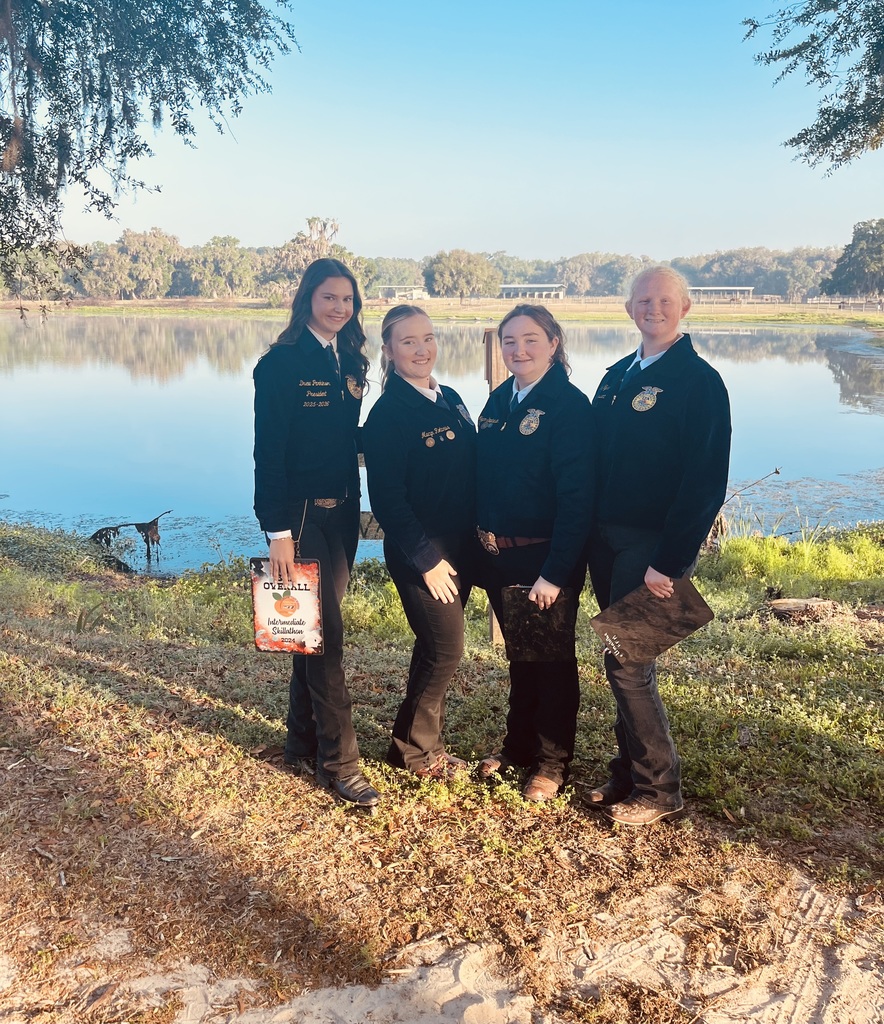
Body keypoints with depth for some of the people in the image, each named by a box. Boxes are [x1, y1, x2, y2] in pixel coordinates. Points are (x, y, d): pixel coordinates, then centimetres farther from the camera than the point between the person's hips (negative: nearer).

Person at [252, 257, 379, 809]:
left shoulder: (349, 361, 10)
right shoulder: (282, 363, -11)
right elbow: (268, 451, -14)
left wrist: (355, 508, 9)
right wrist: (279, 532, -17)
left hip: (341, 511, 7)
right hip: (301, 514, -7)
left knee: (318, 629, 14)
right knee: (325, 634, -4)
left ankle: (304, 743, 27)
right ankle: (339, 761, 7)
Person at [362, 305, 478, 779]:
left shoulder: (451, 400, 8)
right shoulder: (387, 414, -13)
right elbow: (386, 499, -16)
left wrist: (478, 537, 7)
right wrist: (426, 558, -16)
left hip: (460, 548, 7)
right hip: (421, 554, -7)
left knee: (437, 649, 15)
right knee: (445, 650, -2)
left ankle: (425, 738, 31)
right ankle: (414, 748, 19)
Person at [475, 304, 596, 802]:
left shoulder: (570, 406, -14)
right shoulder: (499, 401, 7)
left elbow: (577, 497, -19)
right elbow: (484, 476, 10)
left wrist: (556, 572, -23)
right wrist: (480, 545, 5)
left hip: (547, 558, -6)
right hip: (499, 555, 6)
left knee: (553, 657, 9)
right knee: (519, 653, 20)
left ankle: (554, 761, 25)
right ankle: (519, 745, 37)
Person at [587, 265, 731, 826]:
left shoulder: (699, 381, -10)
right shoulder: (617, 376, 12)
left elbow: (706, 481, -16)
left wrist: (669, 563, -20)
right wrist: (590, 534, 6)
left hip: (655, 546, -7)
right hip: (607, 539, 7)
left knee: (628, 665, -5)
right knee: (625, 661, 14)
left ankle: (658, 790, 13)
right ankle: (629, 774, 29)